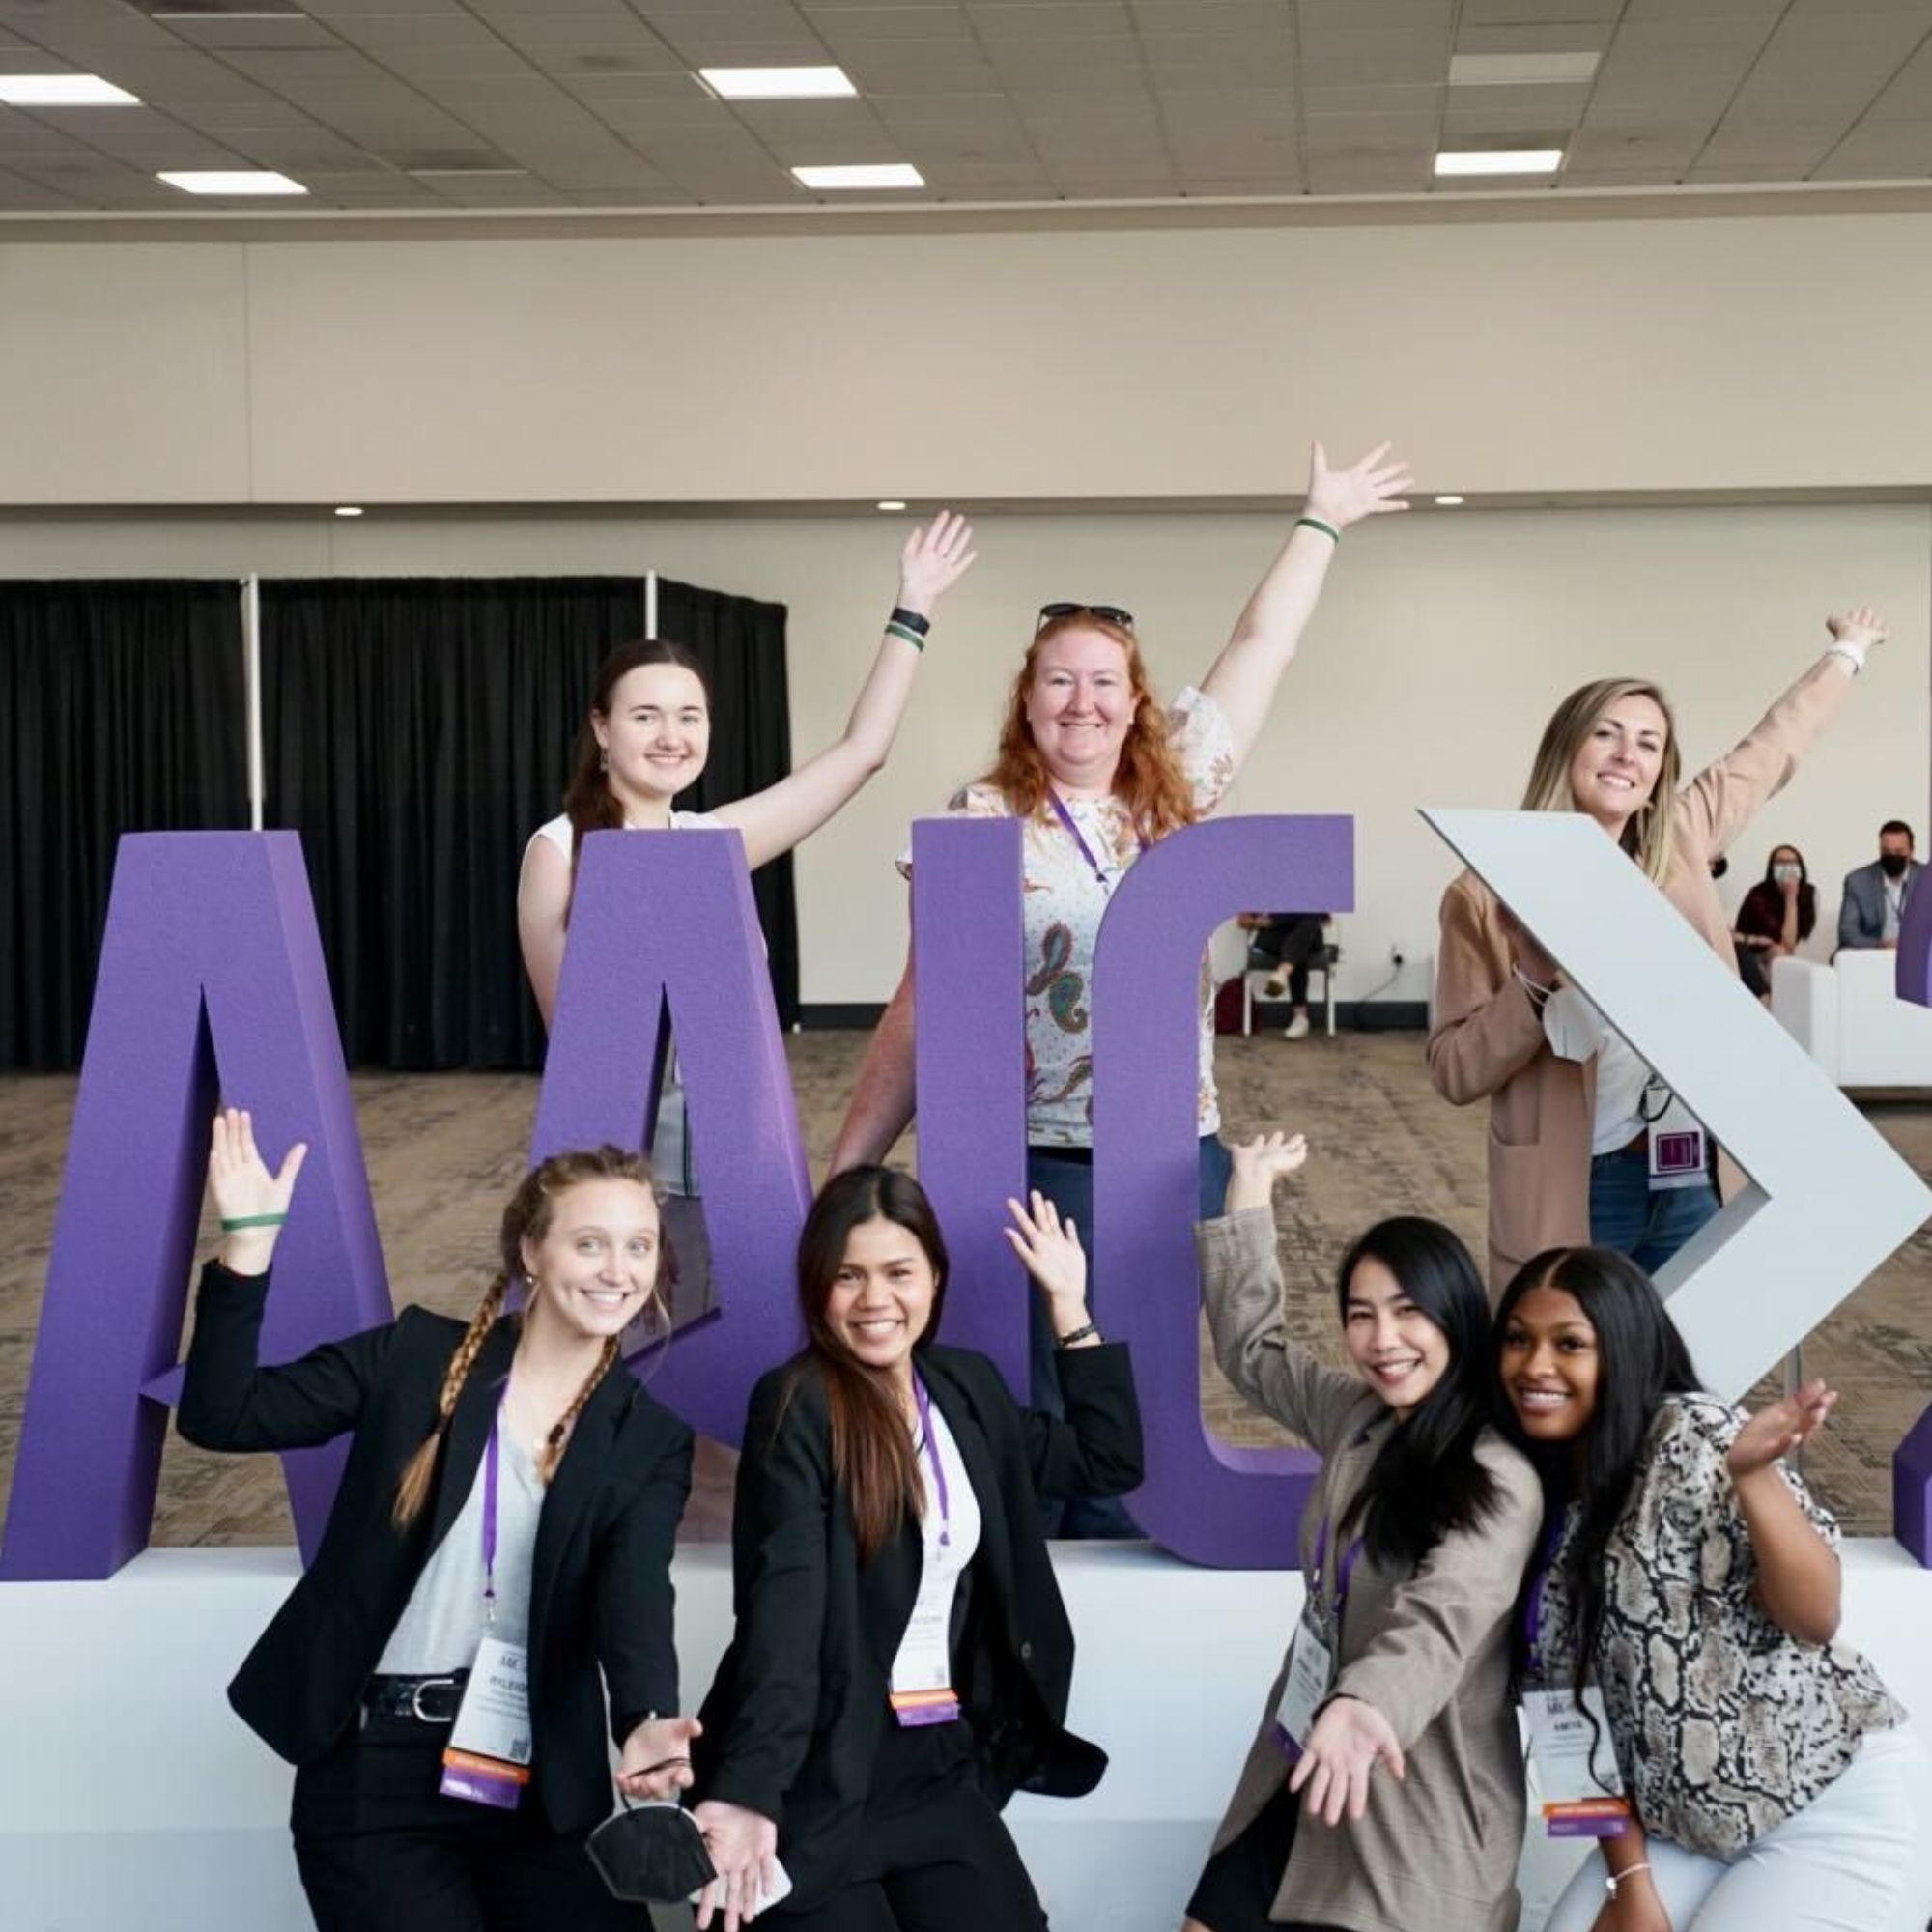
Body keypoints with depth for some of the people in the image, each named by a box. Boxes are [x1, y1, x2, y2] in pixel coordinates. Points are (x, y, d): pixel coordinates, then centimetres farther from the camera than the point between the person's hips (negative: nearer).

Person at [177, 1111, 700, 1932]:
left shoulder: (650, 1443, 4)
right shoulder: (417, 1356, 1)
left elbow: (637, 1599, -13)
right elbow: (222, 1415, -2)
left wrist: (644, 1723, -34)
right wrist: (249, 1241, -13)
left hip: (544, 1786, 2)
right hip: (378, 1775, -2)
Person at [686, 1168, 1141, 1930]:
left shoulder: (967, 1386, 9)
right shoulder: (796, 1407, -11)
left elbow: (1110, 1460, 17)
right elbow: (781, 1607, -21)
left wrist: (1069, 1307, 11)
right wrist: (746, 1791, -32)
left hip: (940, 1764, 6)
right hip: (816, 1774, -6)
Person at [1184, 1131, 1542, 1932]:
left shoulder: (1500, 1480, -19)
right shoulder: (1358, 1421, 5)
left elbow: (1439, 1621, -36)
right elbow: (1253, 1346, 23)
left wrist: (1363, 1705, -55)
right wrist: (1250, 1191, 21)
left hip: (1413, 1811, -8)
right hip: (1302, 1773, 8)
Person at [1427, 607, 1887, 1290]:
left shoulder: (1680, 844, 7)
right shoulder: (1488, 894, -4)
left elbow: (1772, 749, 24)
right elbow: (1454, 1070, -5)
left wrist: (1848, 652, 38)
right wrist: (1540, 985, -18)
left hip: (1695, 1181, 4)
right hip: (1575, 1194, -4)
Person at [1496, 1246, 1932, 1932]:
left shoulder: (1691, 1437, -15)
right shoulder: (1543, 1497, 4)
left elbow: (1815, 1618, -23)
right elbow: (1584, 1709, 6)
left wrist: (1751, 1471, -37)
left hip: (1839, 1812, -6)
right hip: (1688, 1827, 6)